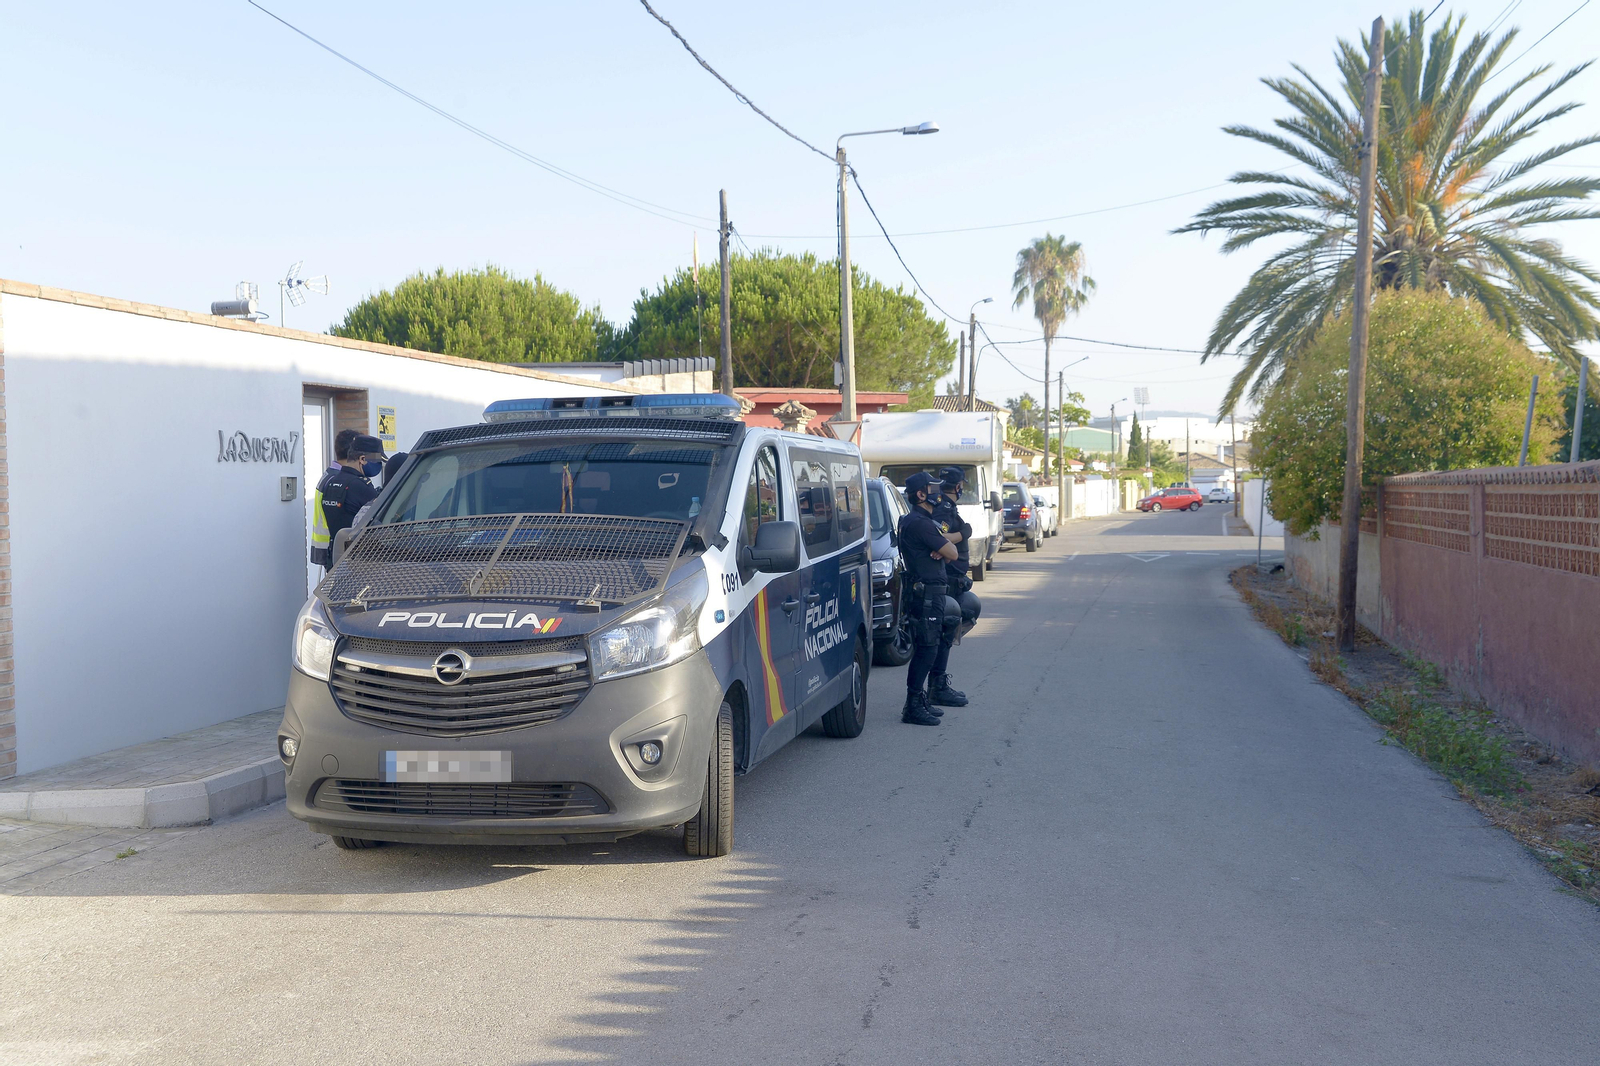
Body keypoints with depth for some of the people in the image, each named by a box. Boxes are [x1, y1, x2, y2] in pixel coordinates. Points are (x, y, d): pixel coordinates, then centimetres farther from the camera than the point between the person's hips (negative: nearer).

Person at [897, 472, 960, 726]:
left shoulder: (924, 521, 18)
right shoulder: (919, 523, -17)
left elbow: (947, 552, 16)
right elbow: (952, 553, -17)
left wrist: (941, 550, -7)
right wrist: (946, 546, 5)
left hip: (931, 593, 11)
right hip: (925, 593, -11)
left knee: (928, 648, 14)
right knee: (927, 648, -10)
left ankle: (919, 700, 21)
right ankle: (913, 707, -9)